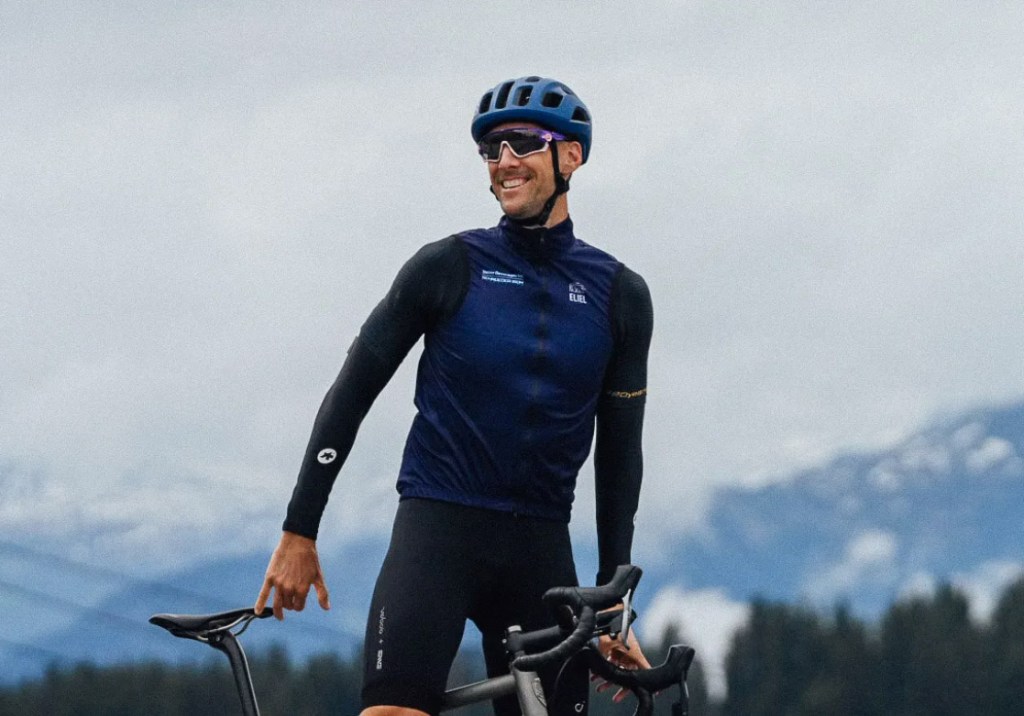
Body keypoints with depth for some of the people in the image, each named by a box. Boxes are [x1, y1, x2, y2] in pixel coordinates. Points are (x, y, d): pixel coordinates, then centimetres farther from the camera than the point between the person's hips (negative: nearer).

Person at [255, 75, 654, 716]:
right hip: (439, 525, -3)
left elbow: (619, 454, 11)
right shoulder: (450, 267, -1)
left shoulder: (620, 295, 6)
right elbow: (351, 394, 4)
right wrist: (299, 532, 1)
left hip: (540, 547, 3)